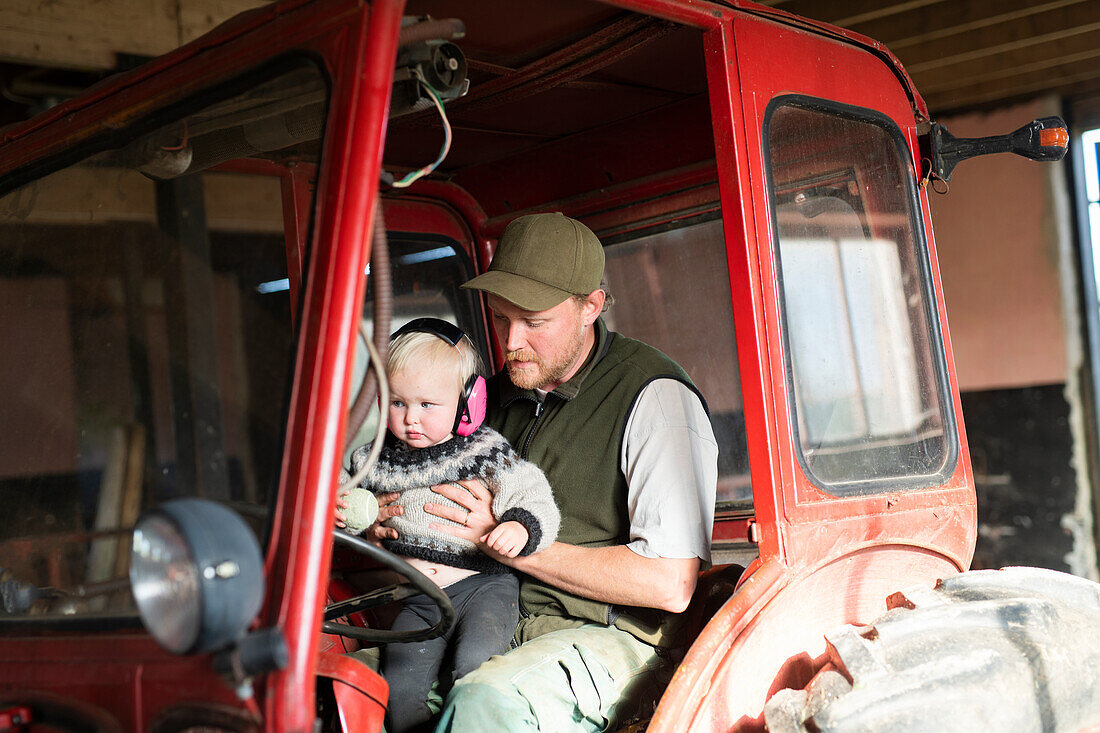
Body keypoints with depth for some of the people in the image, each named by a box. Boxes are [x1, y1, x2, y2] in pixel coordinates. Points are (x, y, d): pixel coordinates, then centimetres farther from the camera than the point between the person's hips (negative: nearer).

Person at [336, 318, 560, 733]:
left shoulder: (485, 454, -6)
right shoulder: (379, 461, 6)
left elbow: (534, 501, -8)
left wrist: (519, 529, -29)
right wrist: (347, 513, -1)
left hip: (482, 585, -4)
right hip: (417, 598, 4)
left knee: (475, 663, -27)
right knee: (400, 690, -10)